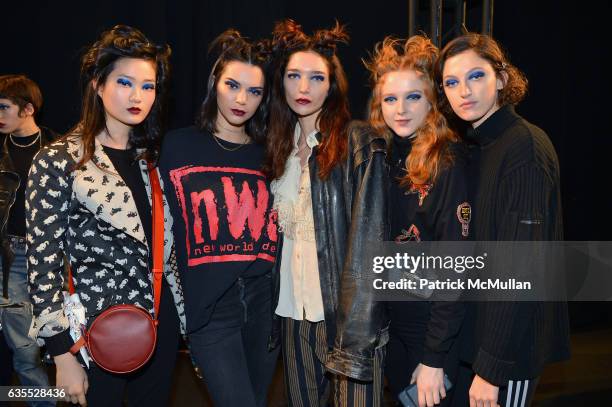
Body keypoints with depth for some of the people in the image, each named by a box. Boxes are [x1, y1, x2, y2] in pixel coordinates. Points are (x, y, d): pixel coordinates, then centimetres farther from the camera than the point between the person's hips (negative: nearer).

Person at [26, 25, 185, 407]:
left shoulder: (150, 157, 7)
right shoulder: (58, 162, -10)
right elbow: (43, 265, -12)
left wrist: (183, 313, 12)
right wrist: (64, 353, -13)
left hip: (161, 320, 5)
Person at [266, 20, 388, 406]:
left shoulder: (359, 142, -9)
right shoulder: (282, 146, 10)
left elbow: (367, 241, -14)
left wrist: (354, 338, -19)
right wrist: (268, 312, 6)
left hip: (348, 314, -5)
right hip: (294, 314, 6)